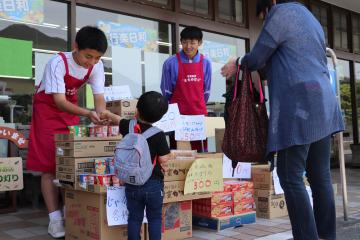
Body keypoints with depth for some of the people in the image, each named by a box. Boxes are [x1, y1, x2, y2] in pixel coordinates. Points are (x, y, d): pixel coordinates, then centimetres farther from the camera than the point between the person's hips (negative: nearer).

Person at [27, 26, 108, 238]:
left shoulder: (97, 66, -15)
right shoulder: (58, 63, -30)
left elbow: (99, 97, -14)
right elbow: (59, 102, -33)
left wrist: (101, 117, -34)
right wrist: (88, 113, -47)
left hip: (71, 109, 5)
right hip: (48, 109, -4)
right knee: (49, 166, -7)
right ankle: (55, 219, -1)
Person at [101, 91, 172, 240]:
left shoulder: (128, 127, -4)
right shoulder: (158, 134, -14)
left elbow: (117, 120, 18)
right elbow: (163, 159, -14)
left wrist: (107, 115, 40)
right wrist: (170, 154, 9)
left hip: (132, 183, 3)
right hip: (153, 184, -2)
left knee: (134, 218, 13)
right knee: (154, 218, 11)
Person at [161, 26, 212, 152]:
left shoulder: (205, 63, -1)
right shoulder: (171, 63, -9)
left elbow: (206, 90, 9)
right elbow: (166, 91, 1)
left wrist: (198, 106, 13)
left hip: (199, 114, 2)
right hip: (177, 114, -2)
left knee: (201, 151, 8)